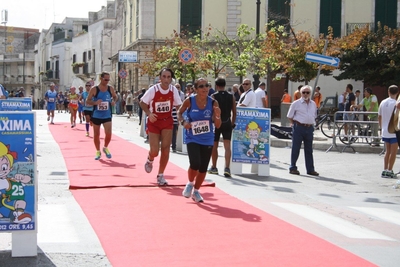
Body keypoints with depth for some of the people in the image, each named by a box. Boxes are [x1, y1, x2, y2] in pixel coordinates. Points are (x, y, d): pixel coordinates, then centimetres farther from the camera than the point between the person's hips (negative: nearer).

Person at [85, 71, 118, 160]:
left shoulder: (111, 89, 0)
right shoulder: (94, 89, -9)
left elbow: (115, 97, 17)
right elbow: (87, 100, -5)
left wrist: (114, 101, -5)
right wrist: (95, 102, -24)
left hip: (107, 116, 1)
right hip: (96, 116, -1)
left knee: (109, 134, -11)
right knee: (96, 135, 7)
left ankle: (105, 148, 17)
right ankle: (98, 151, 24)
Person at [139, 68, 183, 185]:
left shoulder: (173, 90, -8)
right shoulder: (153, 90, -16)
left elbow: (178, 105, 1)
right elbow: (142, 103, -5)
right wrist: (149, 113, -21)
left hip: (167, 122, 2)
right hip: (154, 122, -2)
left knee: (165, 149, -3)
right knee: (154, 151, -6)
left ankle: (160, 175, 14)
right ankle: (149, 160, 33)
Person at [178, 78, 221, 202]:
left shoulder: (213, 103, -8)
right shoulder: (189, 101, -12)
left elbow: (217, 125, -4)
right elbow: (179, 112, 8)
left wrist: (217, 115, -23)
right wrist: (183, 122, -12)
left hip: (207, 140, 3)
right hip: (192, 139, -3)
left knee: (203, 168, 8)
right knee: (195, 164, -20)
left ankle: (196, 191, 32)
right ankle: (190, 184, 12)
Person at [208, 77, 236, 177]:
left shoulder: (213, 96, -6)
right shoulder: (231, 97, 4)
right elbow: (234, 112, 8)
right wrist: (232, 124, 18)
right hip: (227, 124, 2)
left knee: (214, 146, 12)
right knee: (227, 146, -3)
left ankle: (214, 167, 25)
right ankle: (227, 168, -17)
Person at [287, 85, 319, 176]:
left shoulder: (313, 104, 13)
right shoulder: (296, 103, -2)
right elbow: (290, 116, 2)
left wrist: (310, 124, 13)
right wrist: (295, 125, -1)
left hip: (309, 128, 5)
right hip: (299, 127, -5)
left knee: (309, 150, 9)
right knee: (295, 148, 0)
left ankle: (310, 169, 13)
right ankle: (293, 168, 9)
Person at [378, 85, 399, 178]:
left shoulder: (383, 102, 6)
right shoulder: (396, 103, -13)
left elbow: (379, 117, 12)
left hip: (385, 131, 6)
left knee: (387, 151, 15)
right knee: (393, 152, 3)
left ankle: (385, 170, 13)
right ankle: (389, 171, 4)